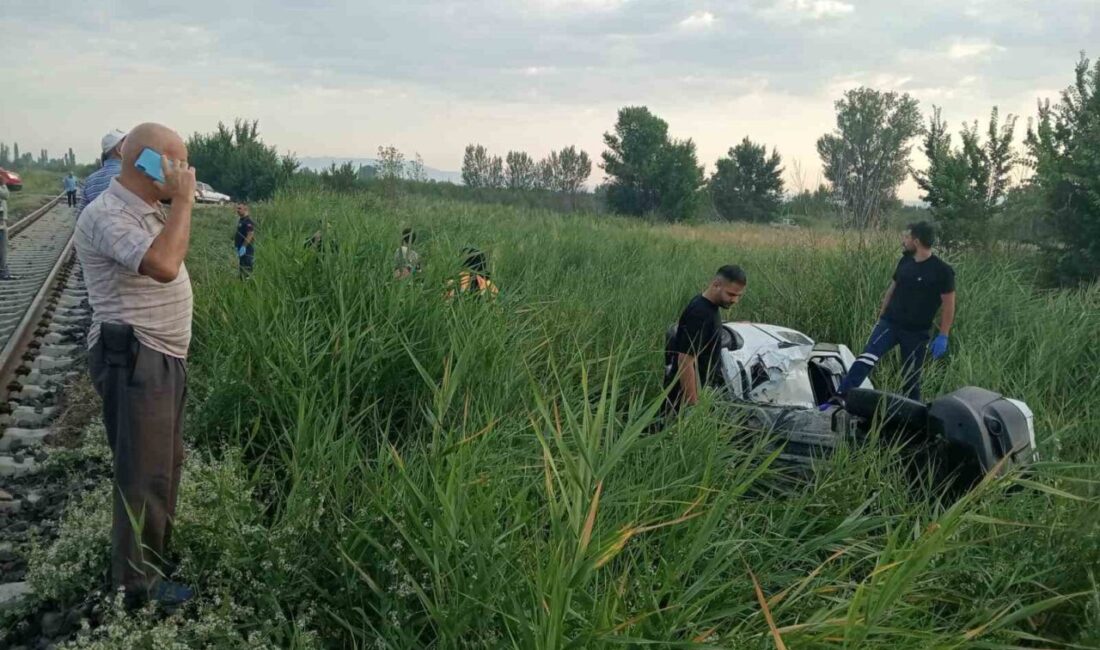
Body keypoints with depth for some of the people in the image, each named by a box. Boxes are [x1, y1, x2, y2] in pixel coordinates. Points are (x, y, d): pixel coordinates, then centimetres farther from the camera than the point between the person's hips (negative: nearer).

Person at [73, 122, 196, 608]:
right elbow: (163, 266, -36)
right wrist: (183, 199, -28)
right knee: (143, 471, 0)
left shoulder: (147, 210, 10)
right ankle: (137, 581, 15)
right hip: (134, 361, -10)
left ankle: (155, 548, 41)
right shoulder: (106, 216, -21)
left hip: (162, 358, 10)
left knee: (165, 461, 23)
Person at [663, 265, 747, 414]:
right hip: (685, 392, -9)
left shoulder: (710, 306, 5)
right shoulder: (699, 314, -25)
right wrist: (693, 404, -26)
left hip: (700, 388, 9)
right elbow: (685, 362, -27)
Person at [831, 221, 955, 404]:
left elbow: (949, 305, -7)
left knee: (911, 378, 8)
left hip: (916, 332, -3)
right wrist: (880, 317, 18)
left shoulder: (942, 270, -11)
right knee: (866, 359, -19)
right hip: (890, 322, 3)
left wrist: (943, 336, -11)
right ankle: (839, 399, -27)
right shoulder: (905, 261, 5)